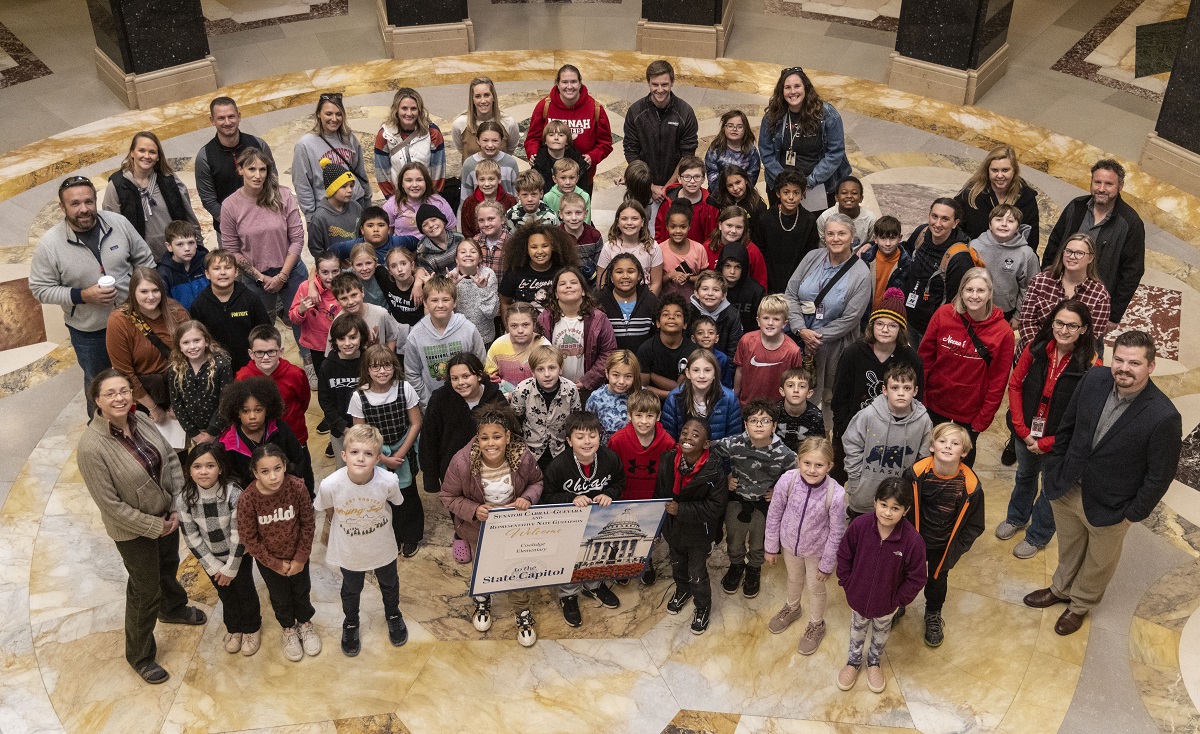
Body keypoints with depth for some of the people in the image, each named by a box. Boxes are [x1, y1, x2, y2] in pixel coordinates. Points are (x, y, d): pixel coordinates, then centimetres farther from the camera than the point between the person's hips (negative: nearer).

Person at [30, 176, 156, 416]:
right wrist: (83, 296, -23)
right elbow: (41, 289, -11)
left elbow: (145, 259, 1)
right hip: (88, 332, -2)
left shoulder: (119, 223, -13)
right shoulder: (49, 244, -18)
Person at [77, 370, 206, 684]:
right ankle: (140, 656, 37)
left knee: (168, 567, 31)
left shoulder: (139, 421, -13)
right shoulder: (92, 447, -31)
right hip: (133, 529, -6)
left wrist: (178, 507, -7)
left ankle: (172, 609, 62)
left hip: (167, 515, 6)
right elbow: (110, 504, -25)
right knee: (146, 591, 12)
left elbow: (170, 458, -1)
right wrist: (154, 526, -17)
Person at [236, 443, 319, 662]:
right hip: (268, 560, -1)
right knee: (280, 597, 23)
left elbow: (307, 524, -13)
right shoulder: (247, 499, -30)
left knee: (302, 591, 24)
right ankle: (289, 629, 52)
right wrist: (275, 564, -13)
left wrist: (301, 558, -10)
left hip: (297, 555, 1)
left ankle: (305, 623, 54)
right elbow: (248, 538, -18)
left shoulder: (297, 488, -27)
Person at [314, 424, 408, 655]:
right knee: (351, 589, 28)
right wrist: (342, 529, 5)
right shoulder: (330, 485, -34)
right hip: (348, 550, -1)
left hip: (382, 548, 1)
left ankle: (393, 615, 62)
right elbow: (329, 511, -10)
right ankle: (350, 624, 59)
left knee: (389, 584, 29)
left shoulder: (388, 481, -33)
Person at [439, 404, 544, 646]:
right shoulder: (462, 462, -31)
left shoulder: (523, 458, -27)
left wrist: (527, 498, -26)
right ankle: (482, 600, 58)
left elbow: (537, 482, -4)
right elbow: (447, 496, -15)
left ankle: (523, 613, 41)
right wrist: (473, 510, -31)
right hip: (480, 526, 0)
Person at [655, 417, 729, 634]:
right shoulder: (668, 461, -16)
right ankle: (682, 590, 59)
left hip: (698, 532, -4)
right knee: (677, 565, 29)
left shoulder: (713, 471, -29)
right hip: (673, 527, 4)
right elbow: (659, 492, 1)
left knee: (697, 574, 13)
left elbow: (715, 507, -27)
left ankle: (703, 606, 41)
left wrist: (682, 510, -32)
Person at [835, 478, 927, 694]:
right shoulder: (859, 525, -27)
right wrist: (848, 584, -5)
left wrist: (899, 600, -11)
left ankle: (874, 662, 57)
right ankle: (853, 660, 55)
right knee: (857, 629, 28)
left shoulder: (913, 541, -31)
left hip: (887, 603, -1)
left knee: (881, 632, 29)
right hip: (858, 597, 1)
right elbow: (844, 555, -8)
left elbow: (916, 578, -16)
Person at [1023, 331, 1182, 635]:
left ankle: (1081, 604, 52)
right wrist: (1055, 470, 4)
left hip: (1109, 507, -3)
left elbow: (1160, 475, -17)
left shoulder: (1164, 418, -30)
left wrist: (1133, 514, -11)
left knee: (1099, 563, 25)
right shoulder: (1094, 379, -16)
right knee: (1068, 549, 30)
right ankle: (1062, 588, 57)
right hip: (1067, 489, 4)